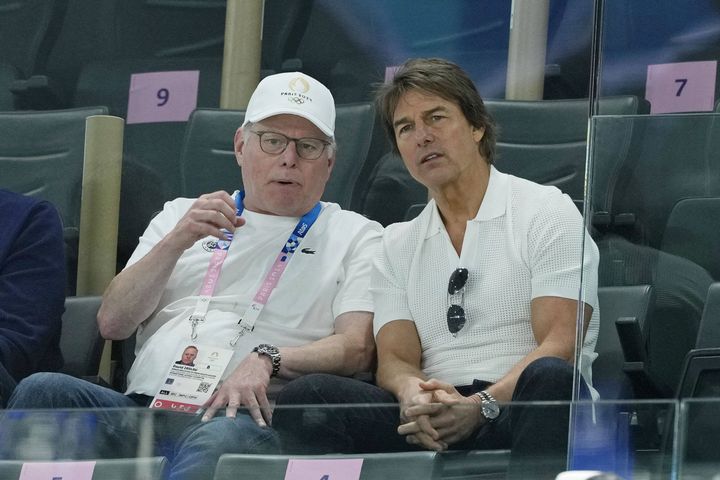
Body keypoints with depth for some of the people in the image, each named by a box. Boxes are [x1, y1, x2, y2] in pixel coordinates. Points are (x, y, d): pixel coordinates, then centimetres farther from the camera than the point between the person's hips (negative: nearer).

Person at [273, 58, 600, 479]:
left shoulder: (547, 211, 8)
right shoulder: (398, 245, 24)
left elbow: (559, 344, -4)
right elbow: (395, 358, 12)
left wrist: (483, 406, -21)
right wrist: (415, 396, -15)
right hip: (431, 425, 3)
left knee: (549, 378, -40)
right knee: (308, 395, -24)